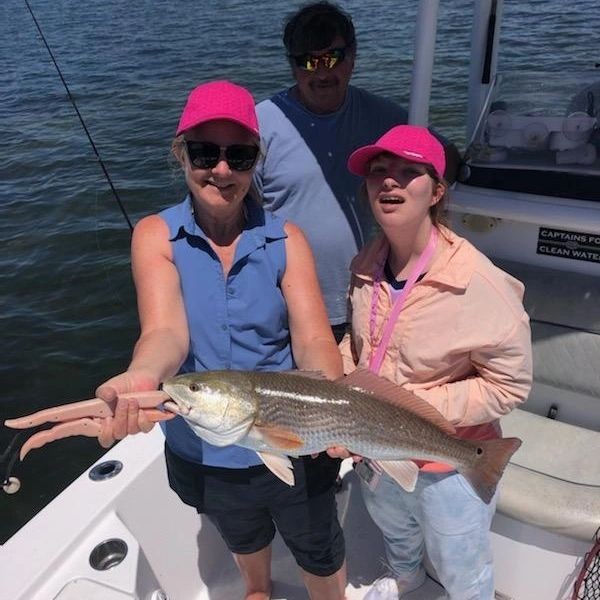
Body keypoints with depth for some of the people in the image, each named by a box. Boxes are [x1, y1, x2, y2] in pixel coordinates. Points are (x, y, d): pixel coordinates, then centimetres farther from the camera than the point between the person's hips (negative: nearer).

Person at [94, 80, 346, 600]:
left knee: (320, 554, 20)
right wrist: (142, 377, -49)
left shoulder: (285, 240, -13)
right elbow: (166, 331, -27)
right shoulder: (156, 236, -13)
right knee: (243, 540, 32)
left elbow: (313, 339, -20)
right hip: (201, 450, 2)